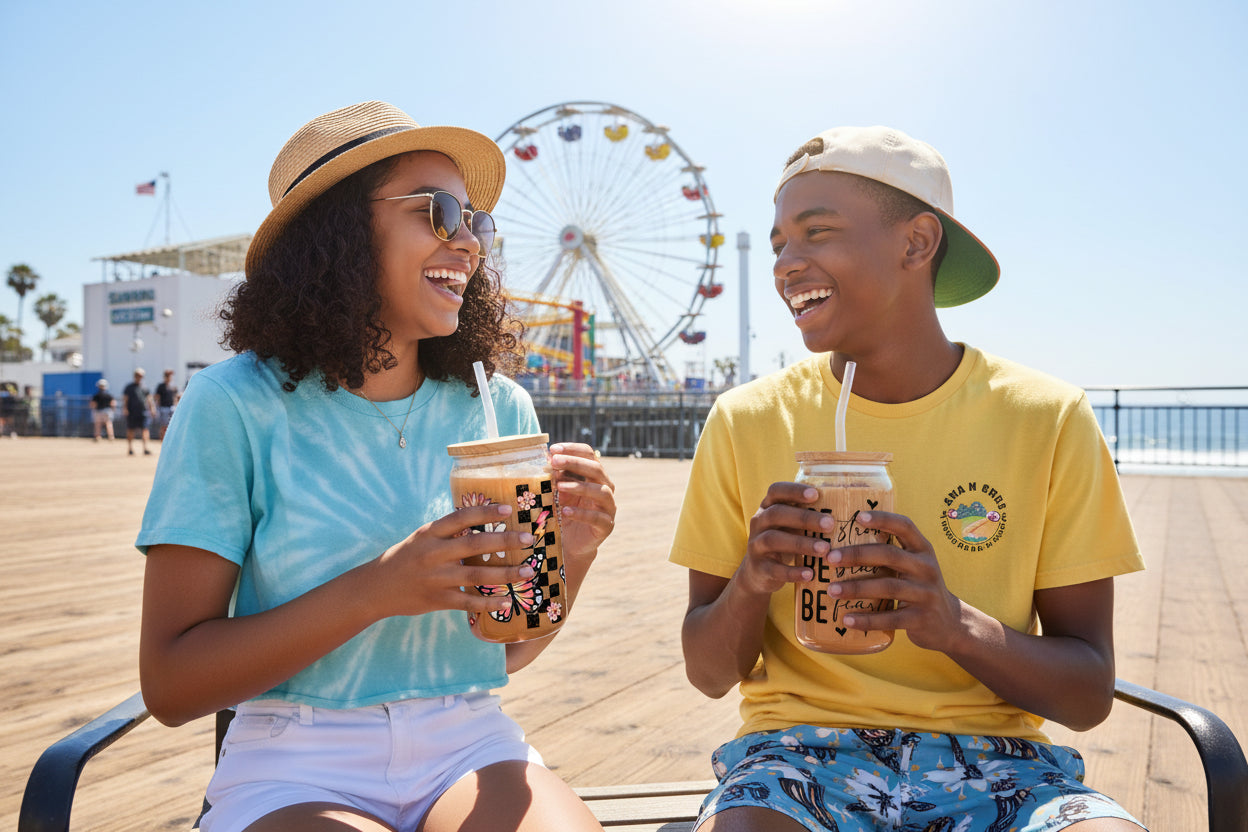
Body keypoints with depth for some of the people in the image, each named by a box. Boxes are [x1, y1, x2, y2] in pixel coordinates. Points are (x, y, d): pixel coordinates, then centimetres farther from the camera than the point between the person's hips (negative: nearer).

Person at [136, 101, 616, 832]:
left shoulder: (500, 409, 2)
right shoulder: (236, 404, -8)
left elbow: (509, 650, 9)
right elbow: (171, 685, -10)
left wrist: (572, 556, -11)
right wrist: (374, 590, -22)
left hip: (470, 748, 3)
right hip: (297, 769, -2)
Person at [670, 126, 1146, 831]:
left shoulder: (1049, 420, -2)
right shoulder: (747, 421, -1)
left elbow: (1090, 696, -1)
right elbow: (710, 674, 4)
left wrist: (957, 623, -21)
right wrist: (750, 584, -18)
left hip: (991, 759, 1)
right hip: (802, 743, 0)